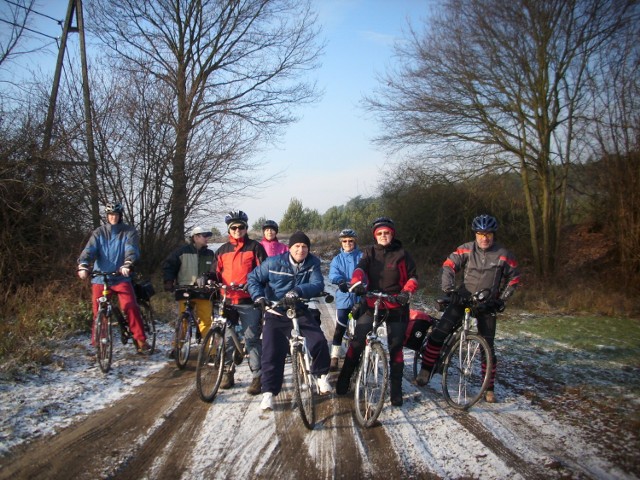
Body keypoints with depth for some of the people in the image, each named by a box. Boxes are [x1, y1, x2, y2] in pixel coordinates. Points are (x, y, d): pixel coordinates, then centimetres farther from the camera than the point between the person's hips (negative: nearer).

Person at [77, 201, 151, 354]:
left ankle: (141, 341, -11)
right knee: (98, 311, 3)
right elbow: (89, 250, -7)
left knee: (130, 307, -18)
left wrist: (127, 265, -34)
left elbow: (132, 250, -13)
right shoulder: (99, 232, 7)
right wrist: (83, 266, -27)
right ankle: (97, 344, 18)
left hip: (121, 277, -2)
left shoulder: (129, 232, 3)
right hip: (100, 278, 2)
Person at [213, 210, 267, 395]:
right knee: (227, 337, 8)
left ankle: (257, 376, 2)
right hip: (227, 300, 4)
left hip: (249, 301, -4)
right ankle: (228, 372, 21)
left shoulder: (255, 247, 2)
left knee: (252, 338, -3)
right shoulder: (222, 250, 15)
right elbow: (217, 272, 17)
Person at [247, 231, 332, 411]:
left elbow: (318, 285, -21)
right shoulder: (274, 263, -8)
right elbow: (253, 278, 1)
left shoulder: (312, 264, -6)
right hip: (275, 313, 0)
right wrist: (258, 296, -17)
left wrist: (297, 291, -38)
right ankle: (268, 392, 6)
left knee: (319, 341, -17)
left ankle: (321, 375, 9)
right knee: (272, 352, -7)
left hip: (301, 310, 1)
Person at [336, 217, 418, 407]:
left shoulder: (401, 254, 3)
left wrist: (406, 292, -15)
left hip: (396, 306, -1)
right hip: (371, 303, 1)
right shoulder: (370, 252, 6)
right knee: (357, 342, -6)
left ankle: (396, 389, 8)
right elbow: (360, 268, -10)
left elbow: (413, 276, 4)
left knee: (396, 347, 1)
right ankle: (344, 379, 9)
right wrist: (356, 283, -31)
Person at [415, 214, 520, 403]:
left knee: (488, 347, 2)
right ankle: (426, 370, 1)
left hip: (487, 303, 0)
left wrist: (502, 298, -2)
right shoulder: (466, 250, -6)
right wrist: (448, 288, -19)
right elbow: (448, 266, -5)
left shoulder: (503, 255, -7)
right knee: (439, 333, -12)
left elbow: (514, 278, 5)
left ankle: (489, 388, 16)